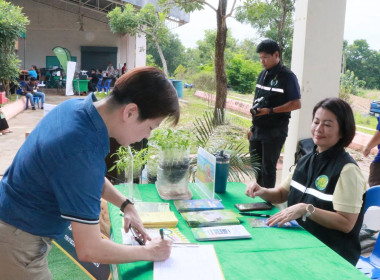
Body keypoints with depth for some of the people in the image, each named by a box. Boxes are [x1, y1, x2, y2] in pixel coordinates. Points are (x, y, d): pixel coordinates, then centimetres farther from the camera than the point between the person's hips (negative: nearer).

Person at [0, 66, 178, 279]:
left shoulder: (75, 106, -8)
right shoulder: (81, 154, -34)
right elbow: (89, 250, -27)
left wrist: (126, 205, 4)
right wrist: (149, 252, -13)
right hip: (18, 244, -9)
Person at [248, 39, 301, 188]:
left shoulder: (287, 76, -11)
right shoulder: (263, 74, 11)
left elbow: (296, 104, -15)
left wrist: (270, 111, -22)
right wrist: (253, 126, 16)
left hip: (274, 132, -7)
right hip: (258, 130, 7)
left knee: (268, 168, 1)